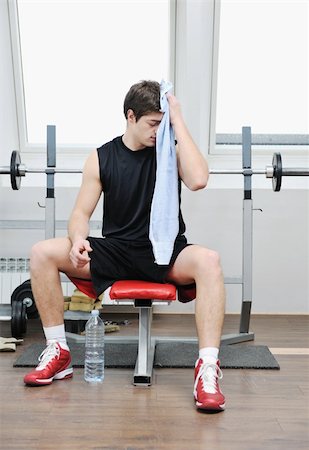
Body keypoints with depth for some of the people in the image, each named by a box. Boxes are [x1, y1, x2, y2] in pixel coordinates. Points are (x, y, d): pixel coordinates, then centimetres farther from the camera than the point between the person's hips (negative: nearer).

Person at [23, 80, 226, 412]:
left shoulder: (171, 150, -1)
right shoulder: (101, 158, 3)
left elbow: (197, 180, -23)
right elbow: (82, 212, 2)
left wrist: (178, 121, -16)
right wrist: (78, 239, -22)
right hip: (115, 252, 2)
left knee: (208, 260, -35)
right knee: (42, 253, -17)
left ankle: (207, 368, -33)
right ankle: (58, 353, -7)